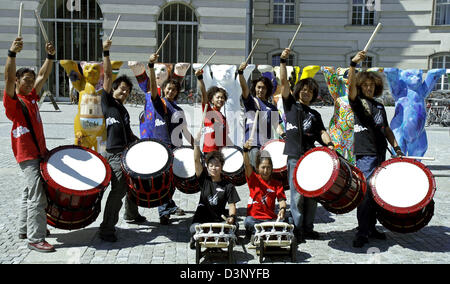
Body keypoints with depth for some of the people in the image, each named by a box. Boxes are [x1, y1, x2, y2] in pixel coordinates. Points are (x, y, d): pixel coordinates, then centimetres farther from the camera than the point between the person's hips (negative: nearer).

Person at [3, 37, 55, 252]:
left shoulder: (32, 97, 13)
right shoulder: (12, 100, -8)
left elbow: (43, 76, 12)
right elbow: (8, 78, -25)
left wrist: (50, 56, 0)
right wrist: (12, 54, -39)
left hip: (39, 151, 9)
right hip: (27, 154, -9)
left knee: (30, 192, 17)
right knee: (37, 196, -11)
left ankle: (25, 230, 30)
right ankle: (35, 239, -7)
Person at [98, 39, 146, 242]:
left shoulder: (124, 111, 22)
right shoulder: (107, 101, 2)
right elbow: (108, 76, -6)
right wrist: (106, 52, -11)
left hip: (127, 152, 8)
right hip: (114, 154, -8)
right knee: (119, 189, -15)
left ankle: (131, 214, 39)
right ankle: (106, 228, -10)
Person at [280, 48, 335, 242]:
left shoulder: (315, 115, 22)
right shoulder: (291, 105, 11)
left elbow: (322, 132, 10)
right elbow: (284, 82, 1)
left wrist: (329, 143, -11)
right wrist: (283, 61, -7)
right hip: (295, 155, -4)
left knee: (312, 194, 5)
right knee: (297, 194, -6)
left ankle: (308, 228, 16)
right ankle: (297, 229, 2)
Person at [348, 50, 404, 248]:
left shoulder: (379, 106, 19)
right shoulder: (357, 102, -1)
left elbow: (386, 130, 23)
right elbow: (351, 86, -21)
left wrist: (397, 148, 12)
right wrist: (353, 64, -35)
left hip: (380, 154, 7)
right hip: (365, 154, -7)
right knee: (366, 193, -11)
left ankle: (371, 228, 21)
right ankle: (362, 233, -7)